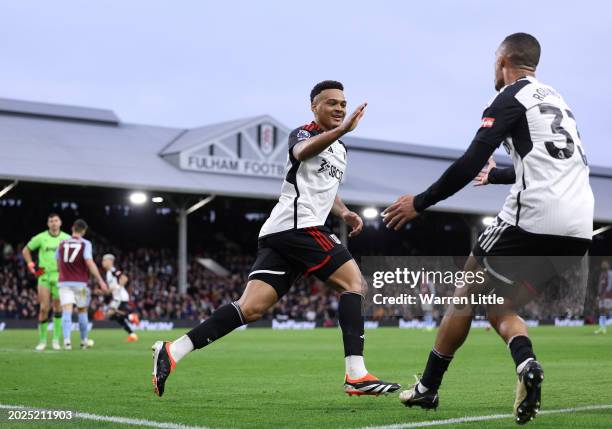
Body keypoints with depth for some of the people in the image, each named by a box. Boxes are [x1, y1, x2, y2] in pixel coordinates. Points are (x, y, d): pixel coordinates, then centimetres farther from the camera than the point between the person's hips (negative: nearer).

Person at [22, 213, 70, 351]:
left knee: (58, 308, 1)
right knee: (44, 309, -5)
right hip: (44, 276, 0)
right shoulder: (41, 238, 0)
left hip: (60, 276, 1)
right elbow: (25, 250, 12)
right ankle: (42, 340, 5)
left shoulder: (67, 238, 1)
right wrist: (31, 266, 2)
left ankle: (56, 339, 9)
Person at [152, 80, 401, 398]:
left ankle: (172, 352, -7)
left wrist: (344, 213, 21)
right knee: (353, 282, -9)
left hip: (281, 234, 8)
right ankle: (356, 375, -14)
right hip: (297, 226, -8)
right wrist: (341, 130, -44)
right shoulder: (303, 133, -1)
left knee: (251, 308, -3)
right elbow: (303, 151, -27)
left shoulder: (340, 149, 27)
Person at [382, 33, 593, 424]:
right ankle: (526, 361, -13)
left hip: (533, 219, -7)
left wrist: (419, 203, -1)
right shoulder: (556, 99, 25)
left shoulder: (511, 97, 0)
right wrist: (494, 175, 53)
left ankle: (428, 388, 17)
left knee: (467, 293, 12)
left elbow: (470, 163, -10)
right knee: (500, 307, 17)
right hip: (580, 230, 7)